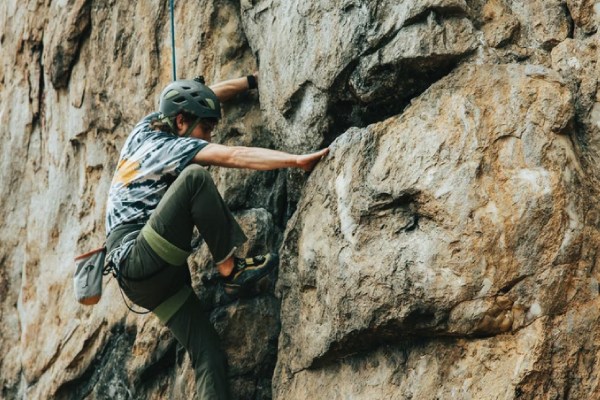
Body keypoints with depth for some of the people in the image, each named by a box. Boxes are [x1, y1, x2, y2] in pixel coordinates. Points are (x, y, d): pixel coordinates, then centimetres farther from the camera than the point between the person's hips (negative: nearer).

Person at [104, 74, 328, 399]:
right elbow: (234, 156, -18)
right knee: (195, 177, -24)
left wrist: (253, 80, 29)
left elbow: (202, 97, 30)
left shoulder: (146, 129, 16)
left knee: (209, 353, -5)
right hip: (138, 260, -9)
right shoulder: (171, 147, -6)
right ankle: (230, 269, -16)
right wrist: (298, 160, -23)